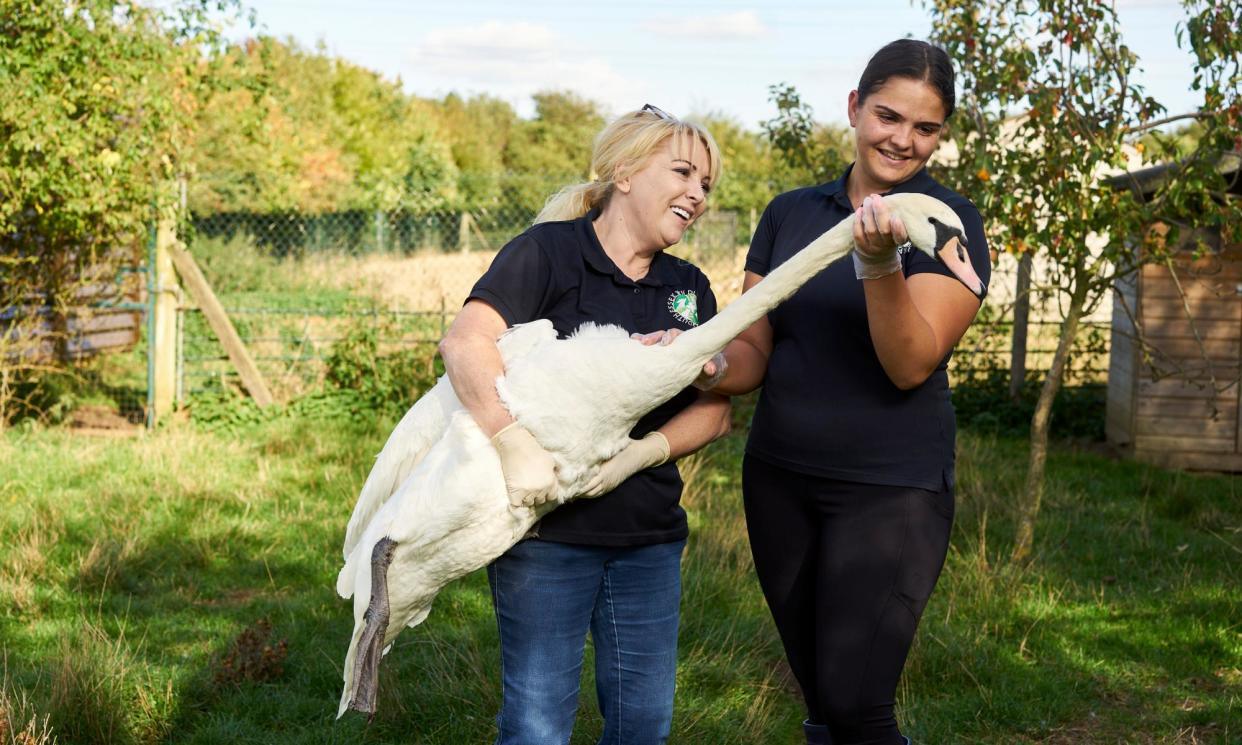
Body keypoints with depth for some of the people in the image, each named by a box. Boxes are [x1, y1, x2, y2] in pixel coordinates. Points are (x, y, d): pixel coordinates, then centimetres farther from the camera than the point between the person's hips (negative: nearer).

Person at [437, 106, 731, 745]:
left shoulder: (689, 290, 12)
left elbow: (714, 410, 6)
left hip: (650, 536, 6)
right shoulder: (547, 252, -7)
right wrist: (517, 445, -32)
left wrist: (645, 452, -13)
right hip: (545, 531, -6)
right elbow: (465, 343, -22)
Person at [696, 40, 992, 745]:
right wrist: (715, 366, -16)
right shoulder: (790, 213, 6)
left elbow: (911, 365, -16)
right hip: (779, 480, 5)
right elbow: (754, 349, 6)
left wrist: (880, 263, -31)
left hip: (891, 492, -4)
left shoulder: (950, 223, -7)